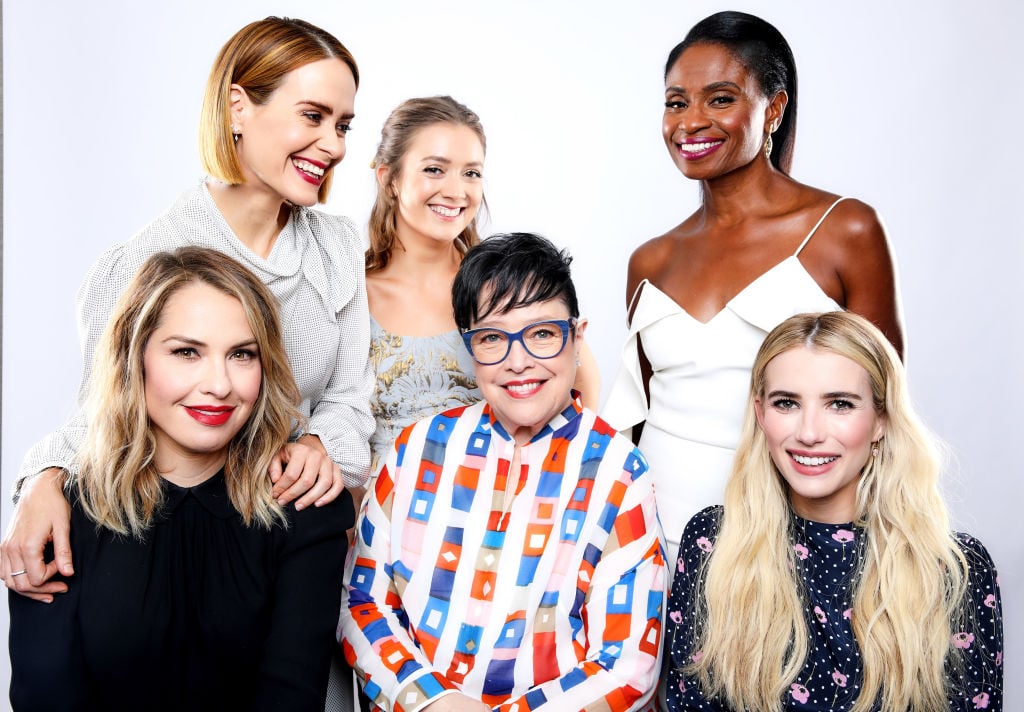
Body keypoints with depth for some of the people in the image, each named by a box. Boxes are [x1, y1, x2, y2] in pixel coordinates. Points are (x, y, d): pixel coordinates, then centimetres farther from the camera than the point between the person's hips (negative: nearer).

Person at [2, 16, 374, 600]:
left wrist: (320, 443, -20)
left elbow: (348, 394, 1)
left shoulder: (340, 245, 0)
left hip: (306, 526, 4)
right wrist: (48, 479, -27)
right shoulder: (138, 267, -16)